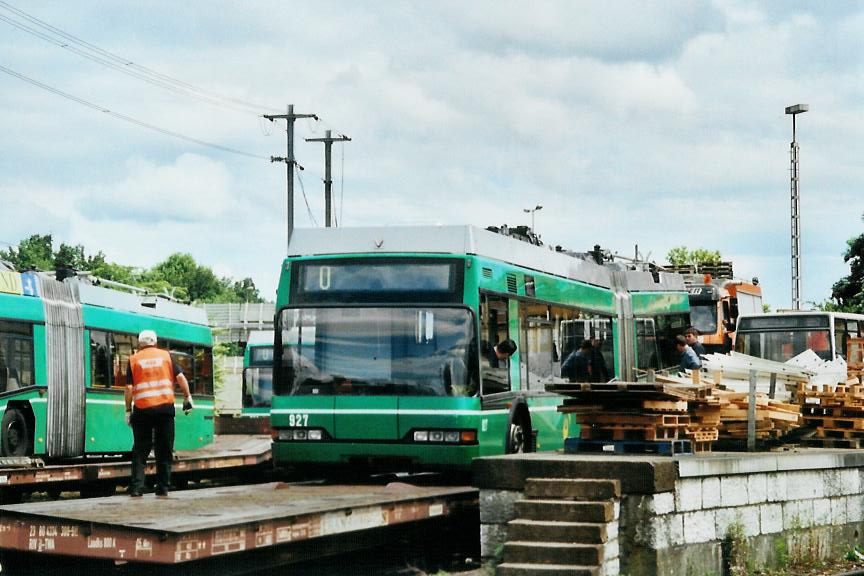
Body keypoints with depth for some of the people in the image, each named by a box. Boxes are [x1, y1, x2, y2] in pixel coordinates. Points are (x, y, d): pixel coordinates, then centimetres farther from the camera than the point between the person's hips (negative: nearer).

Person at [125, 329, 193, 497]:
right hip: (165, 407, 1)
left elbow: (129, 388, -1)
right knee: (164, 449, 8)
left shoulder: (134, 359, 5)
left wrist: (128, 410, 4)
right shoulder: (165, 356, 8)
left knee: (140, 450, 5)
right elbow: (180, 377, -1)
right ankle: (163, 487, 8)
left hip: (142, 408, -1)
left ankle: (136, 487, -5)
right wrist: (188, 397, 6)